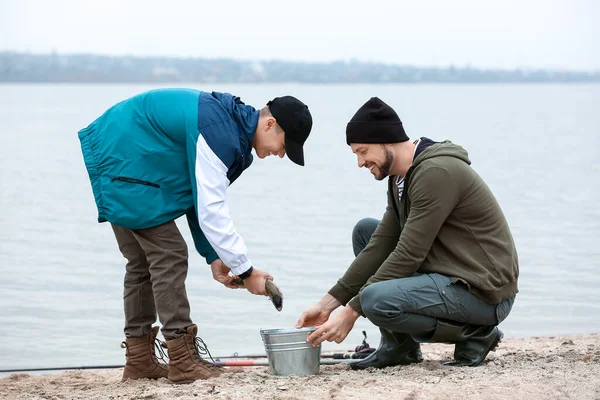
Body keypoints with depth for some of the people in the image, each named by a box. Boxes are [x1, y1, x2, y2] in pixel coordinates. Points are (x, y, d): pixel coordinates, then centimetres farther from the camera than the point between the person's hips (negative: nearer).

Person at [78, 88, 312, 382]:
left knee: (142, 262, 13)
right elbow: (211, 212, -26)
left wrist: (213, 256, 7)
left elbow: (201, 199, 12)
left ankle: (139, 361, 19)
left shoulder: (231, 125, 6)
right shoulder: (218, 133, -26)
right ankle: (182, 363, -8)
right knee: (169, 256, -11)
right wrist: (246, 271, -18)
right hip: (125, 167, -11)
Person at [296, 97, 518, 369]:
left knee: (377, 300, -29)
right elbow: (380, 247, 11)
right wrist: (328, 303, 4)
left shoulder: (437, 172, -21)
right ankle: (399, 345, 9)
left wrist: (351, 311, -18)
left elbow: (408, 256, -22)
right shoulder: (400, 177, 11)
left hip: (485, 292, -10)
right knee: (365, 231, 11)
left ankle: (474, 333, -7)